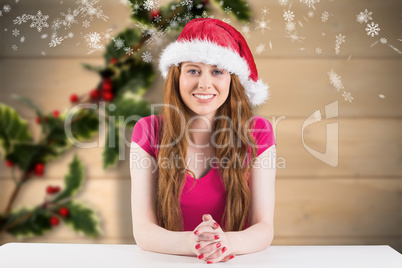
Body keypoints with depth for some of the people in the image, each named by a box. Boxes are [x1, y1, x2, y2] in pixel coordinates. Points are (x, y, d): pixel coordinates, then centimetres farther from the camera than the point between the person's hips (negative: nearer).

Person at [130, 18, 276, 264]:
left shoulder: (257, 133, -1)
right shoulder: (148, 131, -2)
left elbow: (264, 228, -5)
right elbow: (142, 230, -7)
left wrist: (228, 242, -25)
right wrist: (190, 242, -25)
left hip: (237, 262, 1)